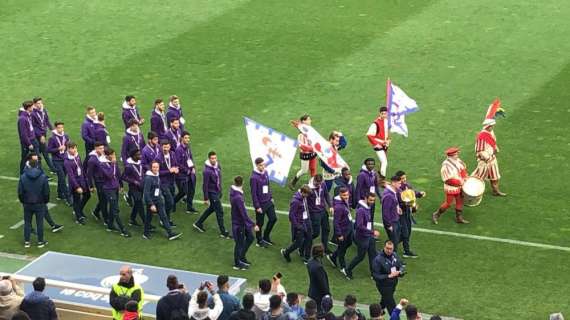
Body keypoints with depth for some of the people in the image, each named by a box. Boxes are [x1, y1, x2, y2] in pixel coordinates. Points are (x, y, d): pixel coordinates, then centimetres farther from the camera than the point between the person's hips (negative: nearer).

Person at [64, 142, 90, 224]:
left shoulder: (77, 155, -3)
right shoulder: (67, 161, -24)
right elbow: (71, 176, -23)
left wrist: (85, 178, 15)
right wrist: (77, 187, -22)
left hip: (82, 180, 7)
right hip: (74, 183, -7)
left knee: (87, 195, 19)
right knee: (76, 200, 7)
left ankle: (79, 210, 42)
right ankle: (78, 217, 25)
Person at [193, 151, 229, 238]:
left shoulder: (218, 165, -3)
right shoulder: (207, 171, -26)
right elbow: (205, 185, -21)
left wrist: (220, 190, 20)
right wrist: (206, 199, -16)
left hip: (218, 192, 8)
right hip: (212, 193, -8)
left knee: (212, 208, 23)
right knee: (219, 212, -1)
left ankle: (198, 223, 37)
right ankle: (223, 232, 11)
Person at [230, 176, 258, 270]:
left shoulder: (233, 191, -6)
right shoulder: (238, 197, -34)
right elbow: (244, 214, -31)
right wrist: (253, 225, -26)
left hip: (242, 221, 9)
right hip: (238, 223, -9)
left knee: (250, 237, 21)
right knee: (239, 243, 8)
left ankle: (242, 257, 36)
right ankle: (237, 264, 26)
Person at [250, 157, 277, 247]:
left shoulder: (265, 173, 1)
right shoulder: (254, 177, -21)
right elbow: (253, 193, -19)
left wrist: (271, 197, 12)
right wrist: (257, 206, -17)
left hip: (268, 202, 7)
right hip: (260, 203, -7)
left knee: (273, 218, 11)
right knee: (260, 223, 7)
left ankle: (266, 237, 29)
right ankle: (260, 241, 25)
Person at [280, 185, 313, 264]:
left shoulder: (304, 197, -1)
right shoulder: (295, 201, -26)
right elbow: (291, 215, -22)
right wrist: (297, 226, -19)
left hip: (306, 221, 8)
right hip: (299, 224, -8)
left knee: (309, 239, 12)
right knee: (298, 242, 1)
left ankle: (306, 258, 27)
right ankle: (285, 252, 26)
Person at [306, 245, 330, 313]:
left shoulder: (310, 262, -1)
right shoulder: (318, 266, -31)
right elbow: (322, 282, -24)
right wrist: (327, 293, -13)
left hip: (313, 292, 9)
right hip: (319, 294, -9)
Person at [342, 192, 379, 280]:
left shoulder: (368, 207, 4)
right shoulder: (361, 210, -25)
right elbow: (360, 226, -30)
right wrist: (372, 232, -31)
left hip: (370, 236, 8)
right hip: (362, 237, -8)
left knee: (373, 254, 10)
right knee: (360, 256, 4)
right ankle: (347, 270, 22)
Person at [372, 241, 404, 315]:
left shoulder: (395, 255, -5)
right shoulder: (378, 259, -25)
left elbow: (401, 266, 8)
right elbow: (375, 276, -24)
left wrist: (399, 272, -16)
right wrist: (389, 276, -31)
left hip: (393, 284, 7)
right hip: (384, 286, -7)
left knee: (385, 300, 30)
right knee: (391, 306, -3)